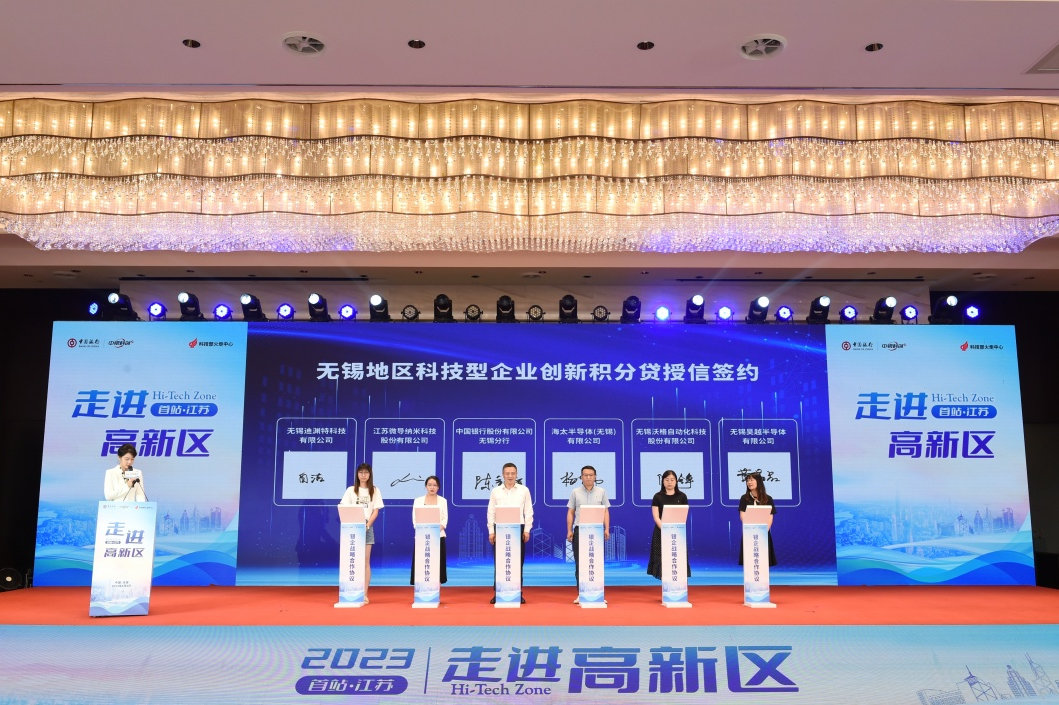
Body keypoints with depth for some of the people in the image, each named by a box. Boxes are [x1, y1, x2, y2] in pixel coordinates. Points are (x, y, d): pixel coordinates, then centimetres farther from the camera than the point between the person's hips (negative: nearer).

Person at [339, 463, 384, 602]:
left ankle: (364, 594, -1)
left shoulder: (375, 491, 6)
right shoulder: (351, 490, 7)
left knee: (366, 561, -2)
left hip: (367, 527, 0)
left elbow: (375, 511, 2)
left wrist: (367, 525, -12)